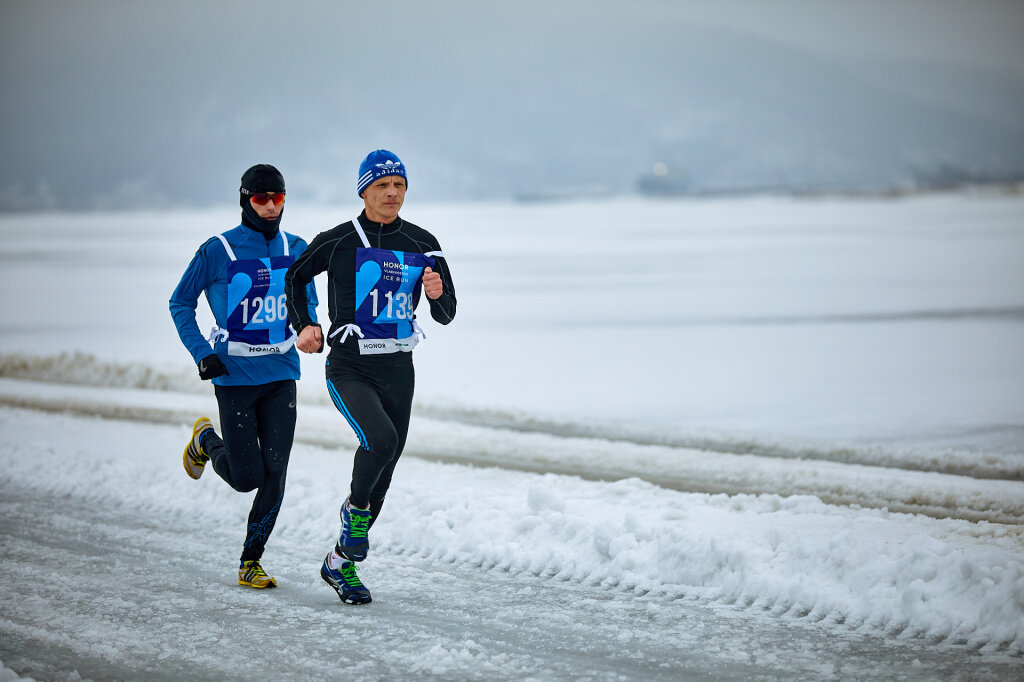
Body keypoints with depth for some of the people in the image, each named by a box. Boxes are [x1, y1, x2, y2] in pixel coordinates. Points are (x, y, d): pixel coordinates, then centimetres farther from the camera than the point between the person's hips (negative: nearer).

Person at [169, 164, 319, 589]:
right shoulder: (217, 251, -6)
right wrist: (201, 354, -8)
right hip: (234, 375, -3)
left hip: (281, 374, 3)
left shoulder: (296, 250, 5)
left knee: (275, 474, -4)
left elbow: (308, 302, 18)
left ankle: (250, 562, 9)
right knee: (247, 478, -2)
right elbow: (180, 303, 3)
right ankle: (206, 440, 30)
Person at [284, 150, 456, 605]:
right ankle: (355, 511, -1)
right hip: (349, 369, -4)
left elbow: (446, 315, 6)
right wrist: (304, 325, 0)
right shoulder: (338, 241, -4)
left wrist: (437, 294, -16)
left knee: (382, 474, 7)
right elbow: (295, 277, 14)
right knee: (380, 439, -30)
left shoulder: (422, 245, 4)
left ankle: (340, 564, 23)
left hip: (398, 370, 4)